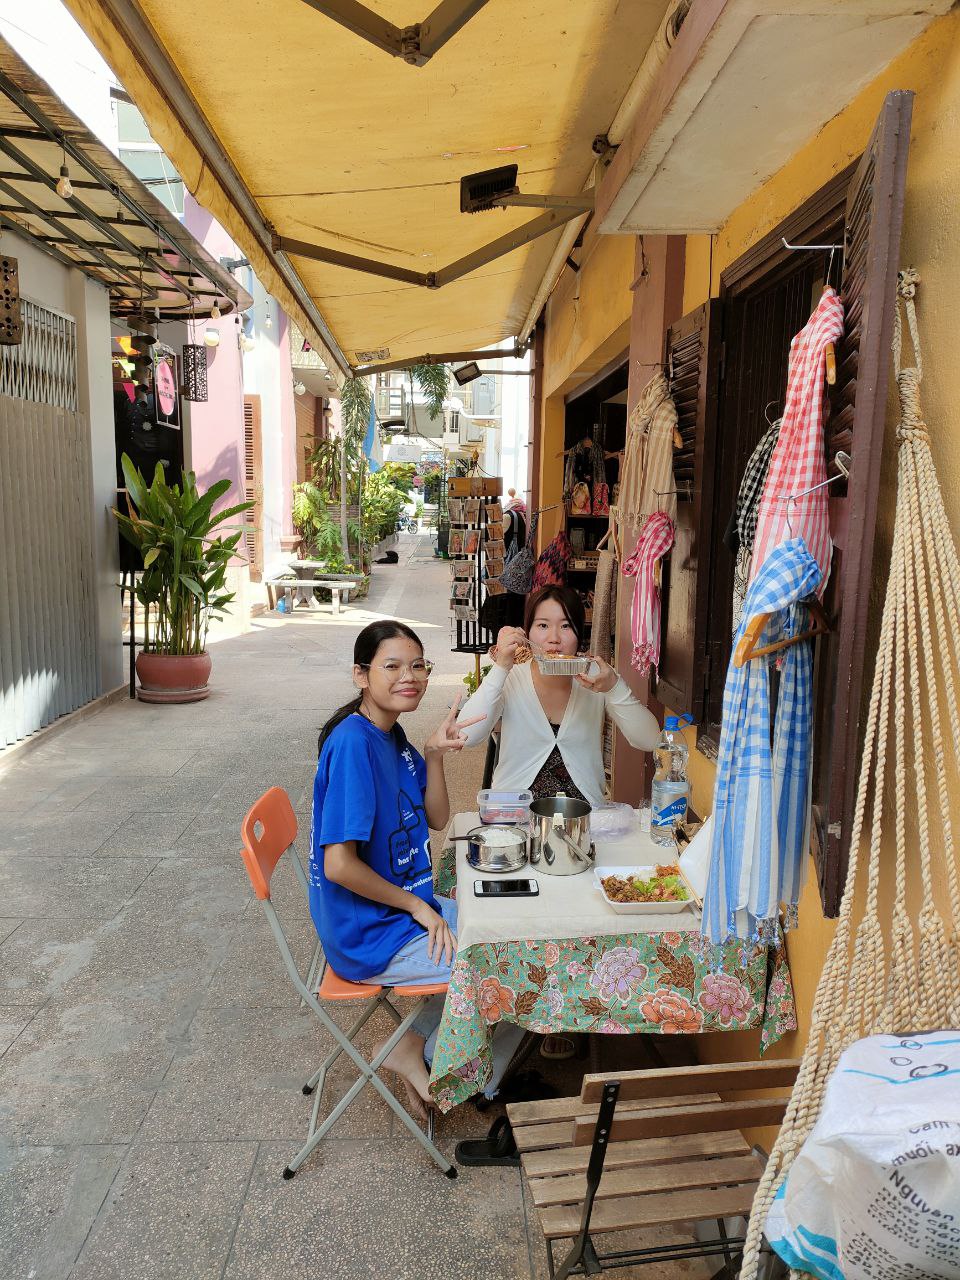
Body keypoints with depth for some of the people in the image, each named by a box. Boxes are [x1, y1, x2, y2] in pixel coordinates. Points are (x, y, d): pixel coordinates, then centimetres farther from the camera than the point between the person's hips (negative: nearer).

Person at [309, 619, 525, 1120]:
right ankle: (419, 1050, 14)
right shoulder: (353, 743, -24)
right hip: (369, 937, -9)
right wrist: (418, 906, -15)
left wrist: (434, 755, -7)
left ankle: (419, 1046, 21)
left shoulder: (392, 735, 3)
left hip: (404, 907, 9)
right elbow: (339, 865, -28)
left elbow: (437, 819, 9)